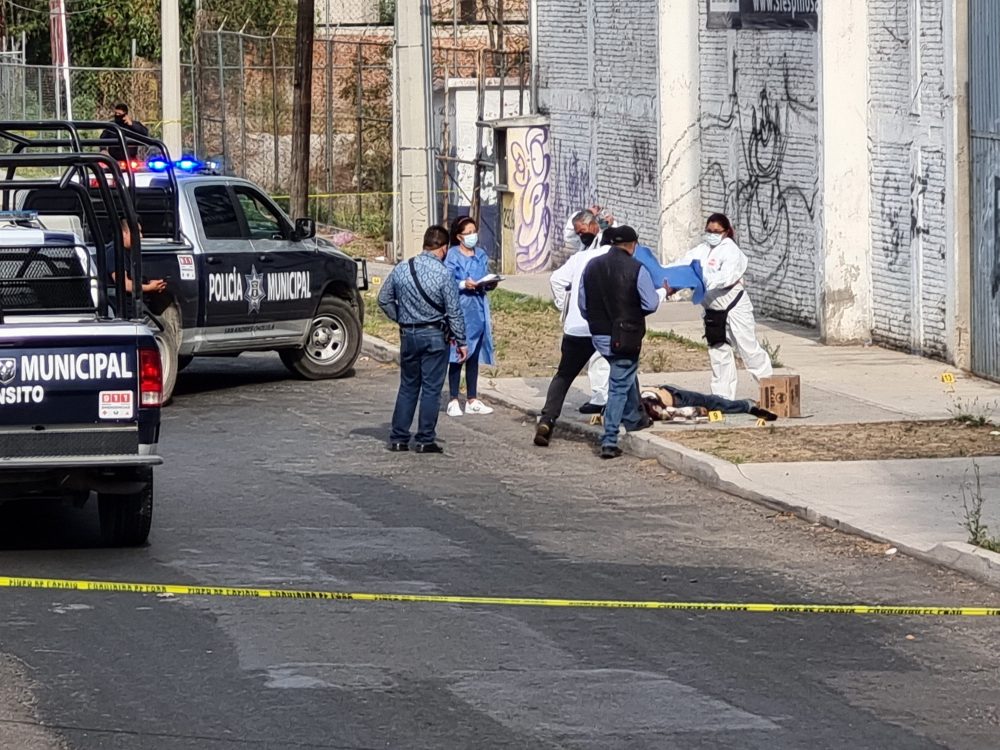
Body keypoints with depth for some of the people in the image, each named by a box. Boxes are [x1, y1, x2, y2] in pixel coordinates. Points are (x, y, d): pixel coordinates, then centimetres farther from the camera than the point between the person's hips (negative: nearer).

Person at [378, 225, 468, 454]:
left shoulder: (401, 269, 0)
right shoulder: (443, 274, -14)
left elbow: (384, 300, 9)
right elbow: (454, 312, -10)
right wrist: (461, 341, -2)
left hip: (408, 335, 4)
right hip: (435, 336, -4)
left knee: (407, 387, 14)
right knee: (431, 389, 3)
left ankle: (398, 439, 13)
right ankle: (425, 440, 3)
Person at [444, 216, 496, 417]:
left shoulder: (481, 255, 12)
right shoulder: (452, 256, -6)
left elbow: (486, 282, 16)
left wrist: (491, 284, -5)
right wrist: (463, 285, -26)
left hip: (478, 311, 6)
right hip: (459, 309, -6)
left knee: (474, 356, 10)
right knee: (457, 357, -3)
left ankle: (472, 400, 15)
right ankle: (454, 401, 1)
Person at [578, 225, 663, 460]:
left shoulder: (592, 266, 3)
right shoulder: (636, 269, -13)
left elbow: (583, 304, 9)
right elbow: (650, 304, -12)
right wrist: (663, 293, 11)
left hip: (599, 335, 6)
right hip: (626, 336, -6)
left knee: (626, 375, 29)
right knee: (620, 387, 0)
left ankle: (634, 418, 43)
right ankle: (609, 440, -4)